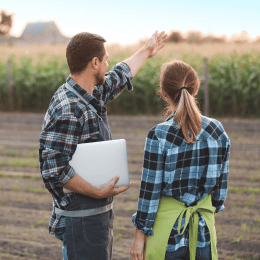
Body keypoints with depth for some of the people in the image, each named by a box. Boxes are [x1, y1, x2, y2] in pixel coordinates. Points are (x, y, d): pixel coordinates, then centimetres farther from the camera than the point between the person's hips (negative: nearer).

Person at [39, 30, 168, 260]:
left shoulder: (94, 96, 9)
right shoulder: (66, 111, -21)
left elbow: (119, 77, 31)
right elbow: (54, 169, -26)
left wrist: (146, 52, 44)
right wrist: (97, 192, -24)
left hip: (100, 214, 10)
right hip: (81, 221, -10)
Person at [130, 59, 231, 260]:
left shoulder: (159, 135, -16)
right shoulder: (217, 131, -3)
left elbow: (150, 191, -11)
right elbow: (221, 183, 6)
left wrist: (140, 236, -3)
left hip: (168, 230, -4)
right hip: (204, 229, 4)